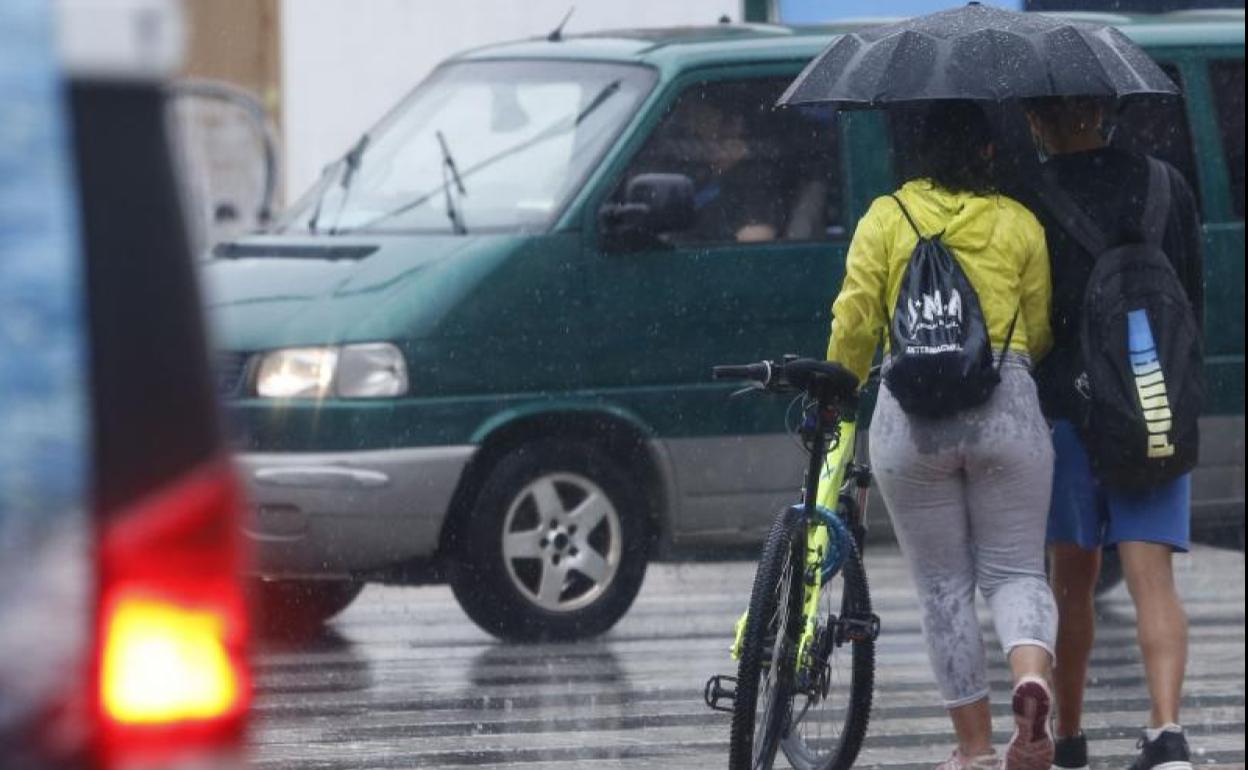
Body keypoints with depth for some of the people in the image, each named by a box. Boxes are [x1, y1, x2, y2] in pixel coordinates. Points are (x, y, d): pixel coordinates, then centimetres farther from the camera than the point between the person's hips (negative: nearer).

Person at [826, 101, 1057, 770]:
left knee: (943, 588, 10)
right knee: (1015, 571, 7)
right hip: (1006, 411, 0)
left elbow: (854, 322, 1)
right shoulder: (1019, 223, 7)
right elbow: (1040, 332, 9)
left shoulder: (886, 219, 4)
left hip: (909, 414, 0)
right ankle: (1032, 678, -24)